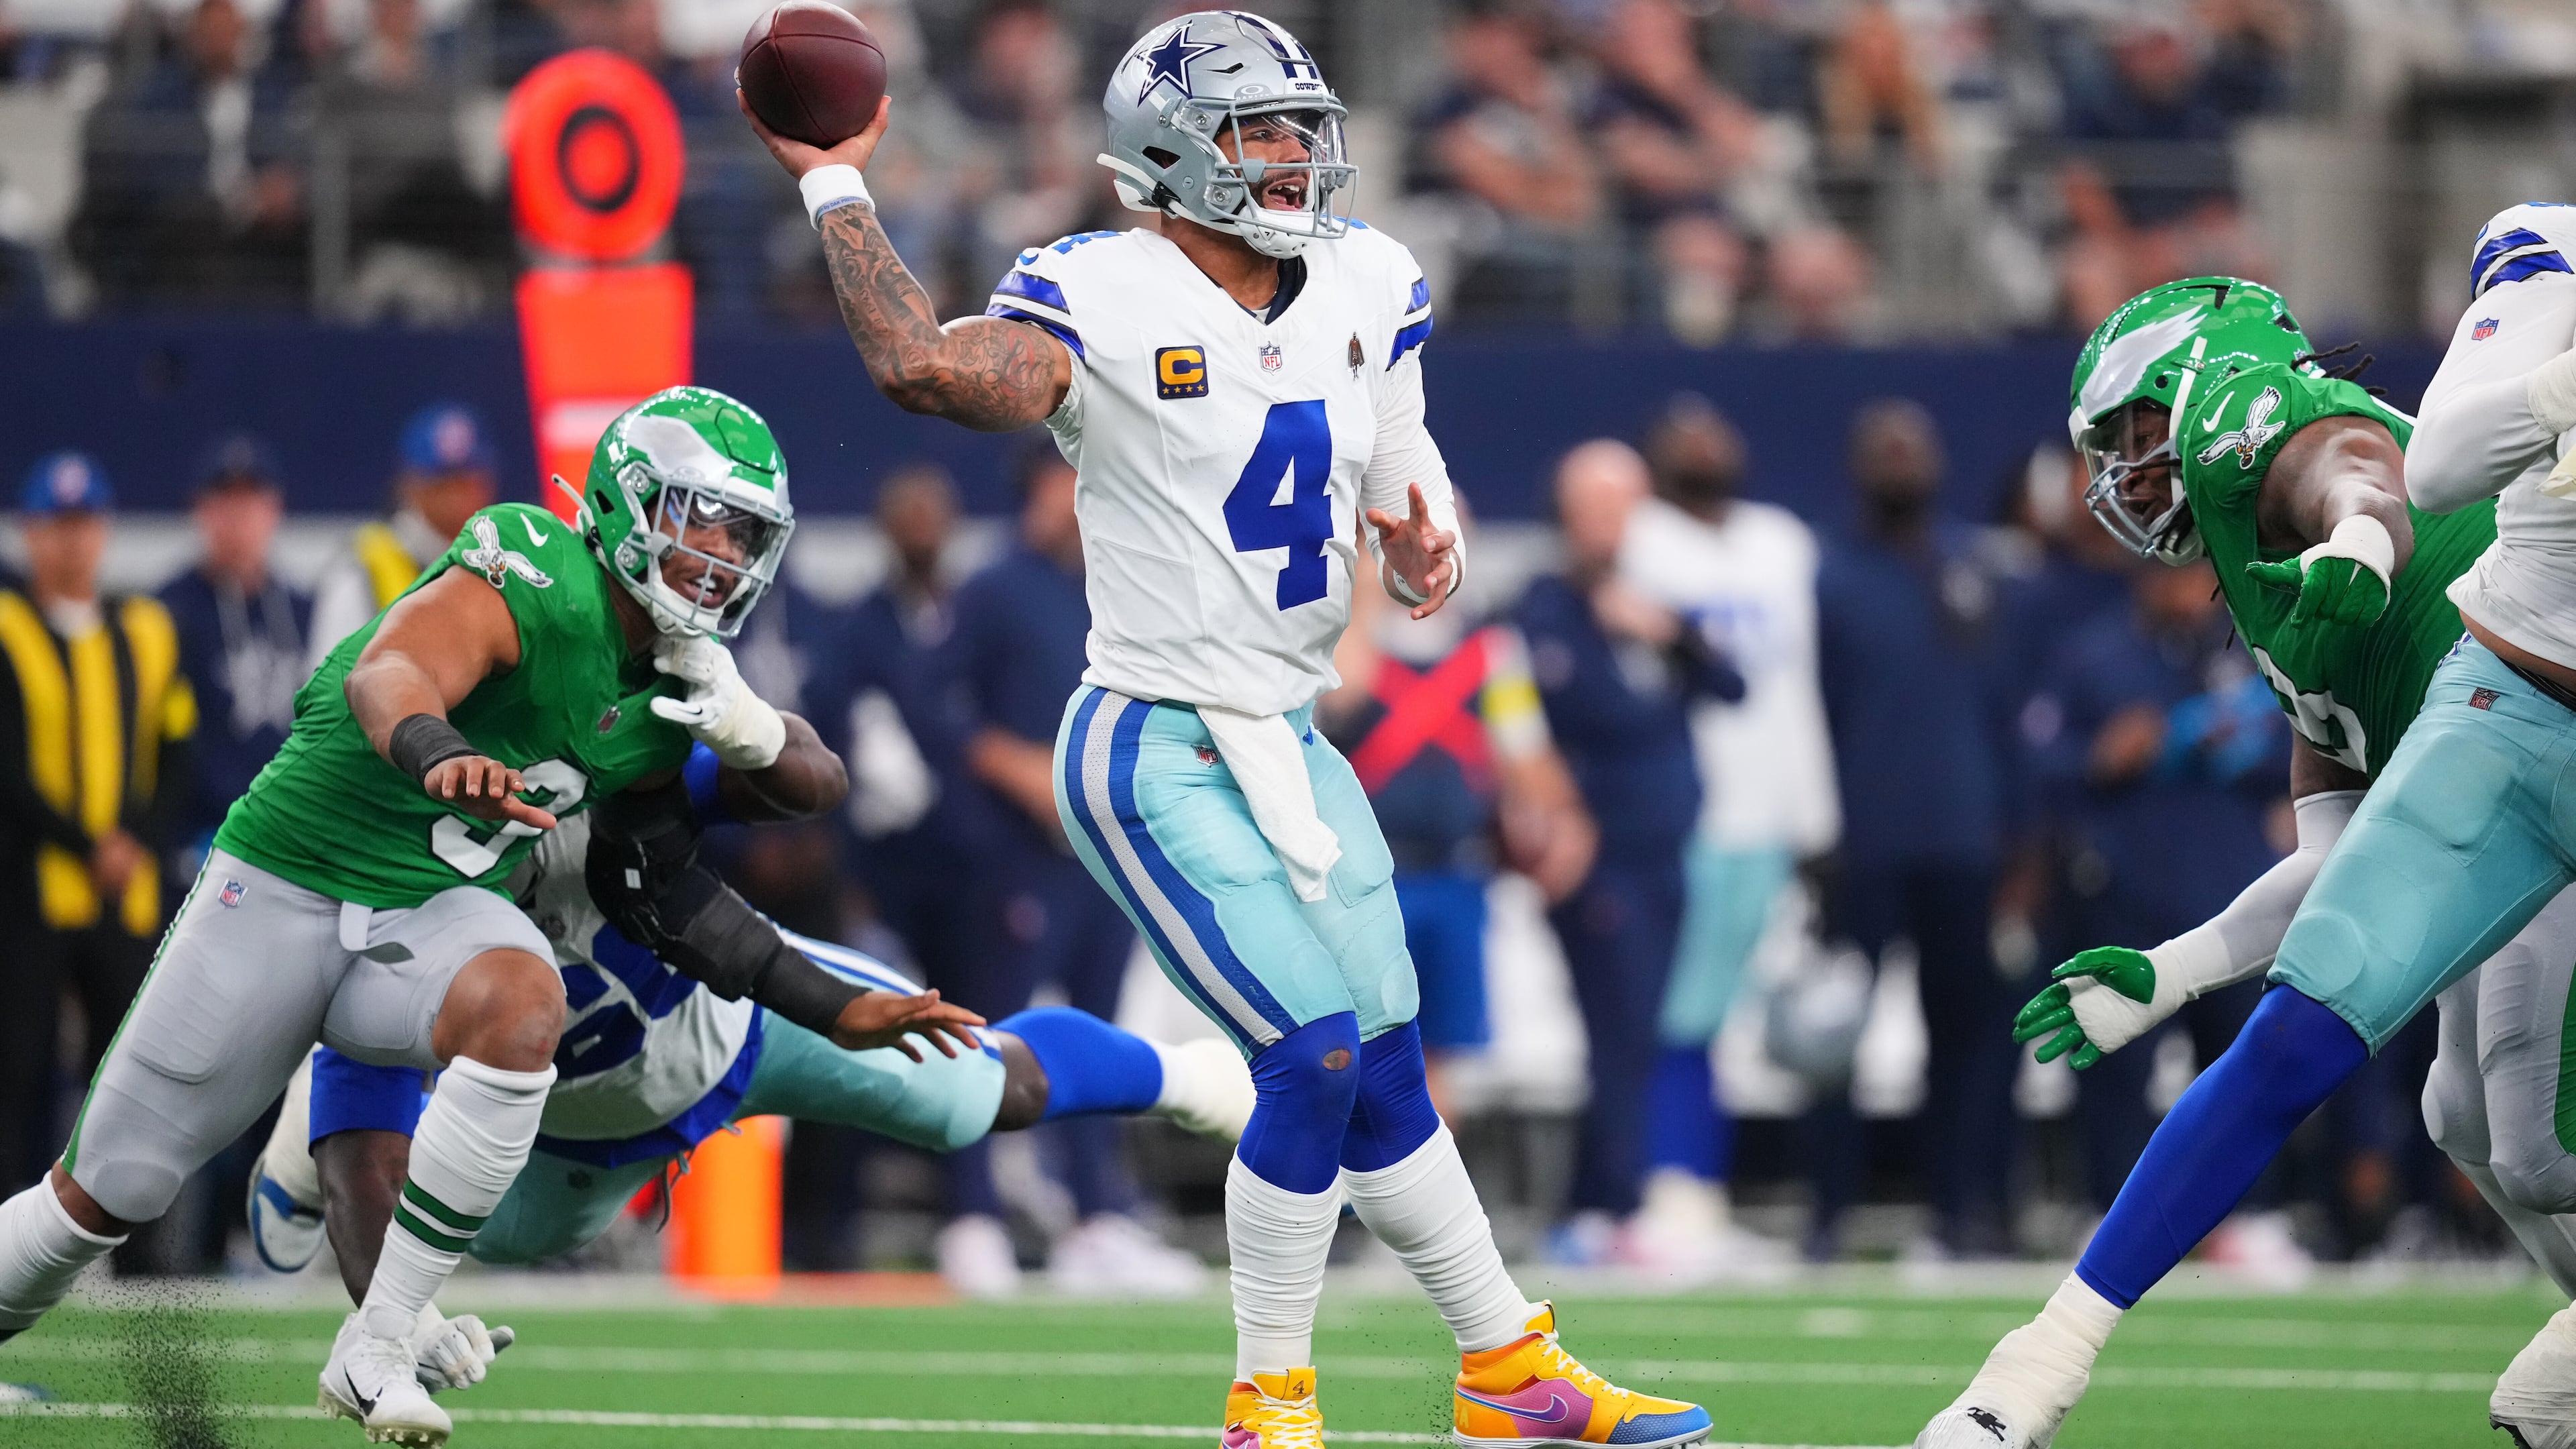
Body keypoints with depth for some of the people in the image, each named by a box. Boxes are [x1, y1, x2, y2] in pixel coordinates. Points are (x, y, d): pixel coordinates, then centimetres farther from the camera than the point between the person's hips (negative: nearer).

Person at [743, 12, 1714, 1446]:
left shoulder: (1367, 288, 5)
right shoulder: (1104, 303, -16)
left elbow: (1404, 489, 16)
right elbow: (925, 365, -34)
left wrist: (1427, 550, -7)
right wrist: (835, 187, -28)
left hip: (1289, 746, 7)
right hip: (1162, 759, -7)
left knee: (1387, 1073, 14)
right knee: (1320, 1053, -15)